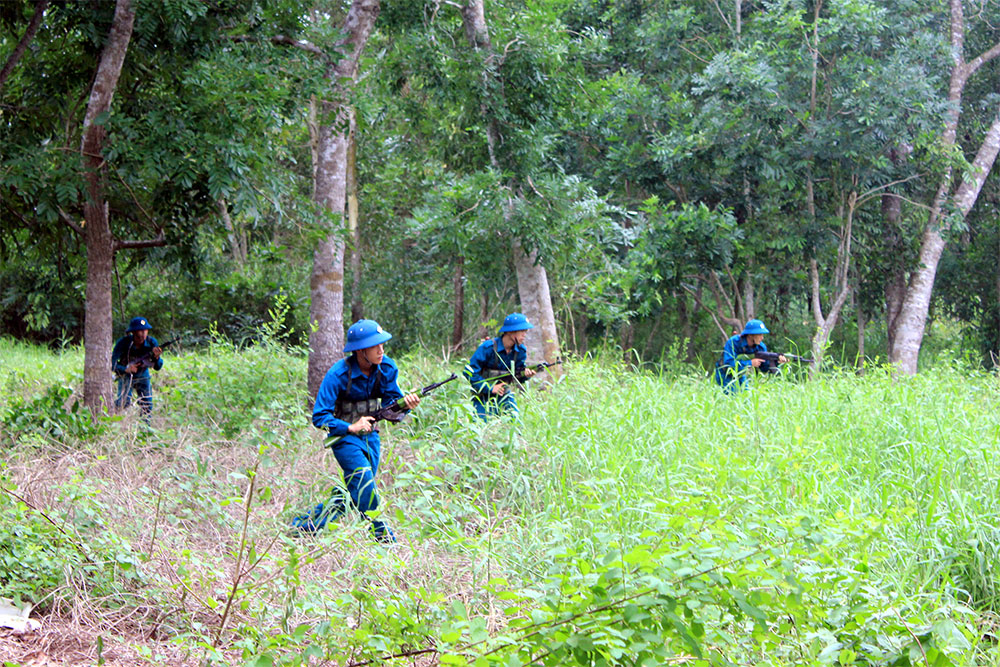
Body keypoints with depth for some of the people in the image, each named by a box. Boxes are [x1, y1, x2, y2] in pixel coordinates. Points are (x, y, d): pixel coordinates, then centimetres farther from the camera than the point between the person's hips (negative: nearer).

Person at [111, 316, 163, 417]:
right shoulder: (123, 343, -24)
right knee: (124, 403, -22)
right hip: (125, 375, -3)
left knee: (147, 405, -5)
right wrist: (126, 369, -39)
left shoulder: (151, 342, -17)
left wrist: (156, 357, -35)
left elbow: (157, 367, -13)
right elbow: (112, 363, -22)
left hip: (142, 376, 3)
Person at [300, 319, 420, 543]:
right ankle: (381, 534, -6)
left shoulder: (386, 368, -6)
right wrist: (351, 427, -29)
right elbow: (319, 416, -20)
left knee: (355, 492, 5)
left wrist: (405, 403, -26)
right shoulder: (338, 375, -22)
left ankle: (304, 524, 19)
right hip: (345, 436, -6)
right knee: (364, 480, -21)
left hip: (370, 435, 6)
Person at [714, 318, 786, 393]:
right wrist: (750, 363, -38)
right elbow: (728, 363, -37)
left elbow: (764, 368, -9)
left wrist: (777, 361, -29)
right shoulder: (733, 342, -29)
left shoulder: (760, 346, -12)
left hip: (740, 376, 6)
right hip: (725, 375, -6)